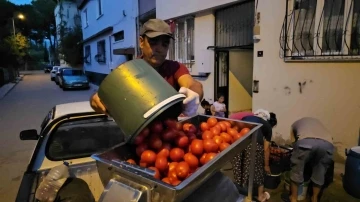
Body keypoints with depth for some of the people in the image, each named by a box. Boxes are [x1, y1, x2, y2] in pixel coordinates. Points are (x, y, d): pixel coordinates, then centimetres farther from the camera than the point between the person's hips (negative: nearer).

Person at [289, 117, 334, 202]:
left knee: (296, 171, 20)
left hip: (305, 141, -3)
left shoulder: (295, 124, 37)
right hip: (327, 143, 3)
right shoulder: (318, 122, 44)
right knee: (319, 173, 27)